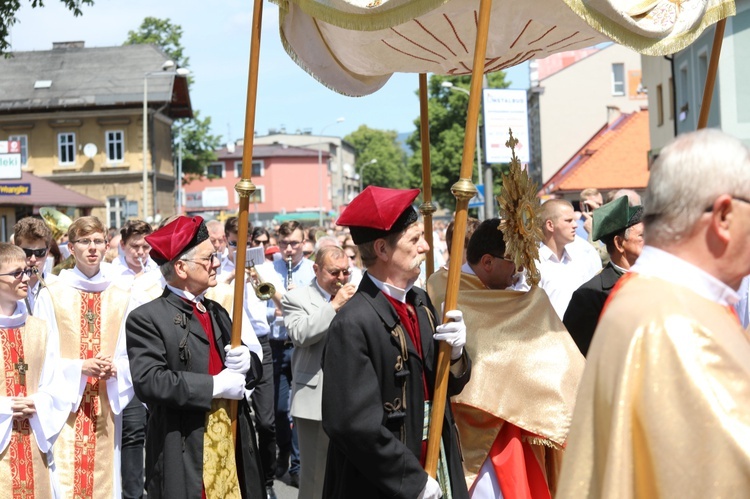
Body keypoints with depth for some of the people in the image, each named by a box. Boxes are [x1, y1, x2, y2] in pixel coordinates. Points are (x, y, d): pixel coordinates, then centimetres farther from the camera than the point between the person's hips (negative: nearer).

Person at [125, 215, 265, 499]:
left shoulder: (217, 312, 16)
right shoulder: (147, 318, -8)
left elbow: (252, 369, 19)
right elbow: (148, 380, -21)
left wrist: (247, 362, -5)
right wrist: (215, 385, -19)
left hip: (232, 448, 7)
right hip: (184, 456, -6)